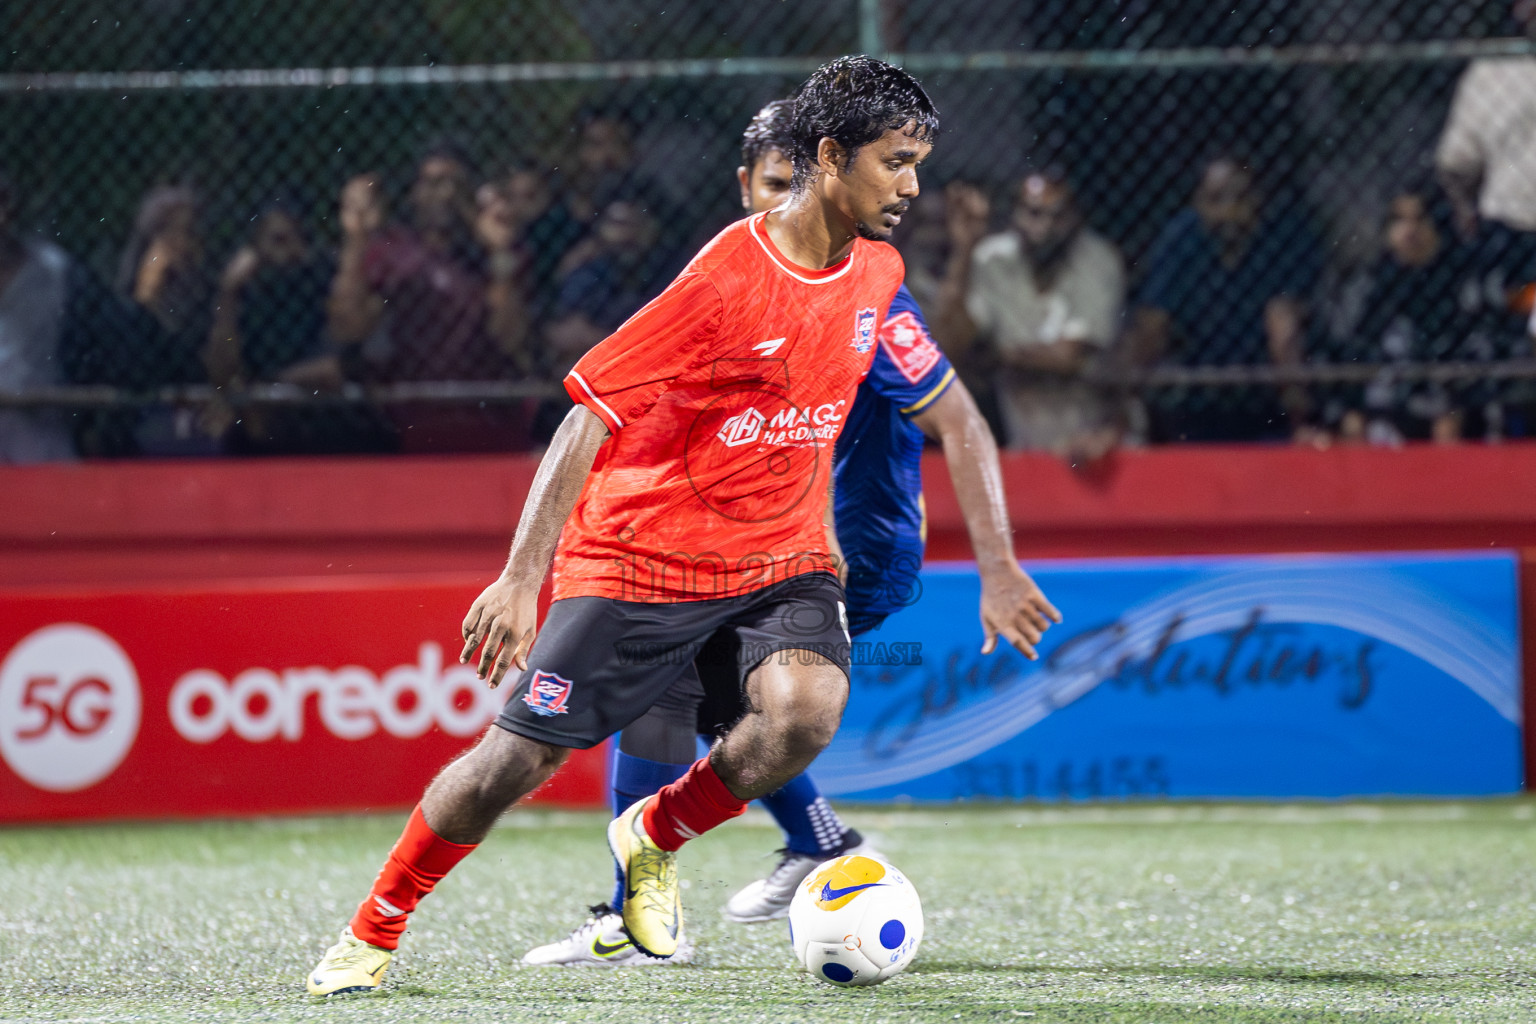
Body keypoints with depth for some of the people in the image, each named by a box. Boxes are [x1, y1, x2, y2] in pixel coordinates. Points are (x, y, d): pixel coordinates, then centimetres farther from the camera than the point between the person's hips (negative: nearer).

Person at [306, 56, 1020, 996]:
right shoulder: (726, 277, -20)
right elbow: (590, 416, -18)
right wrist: (522, 578, -22)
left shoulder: (876, 275, 1)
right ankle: (373, 931, 22)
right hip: (641, 556, -4)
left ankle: (655, 839, 2)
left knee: (808, 707, -26)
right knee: (519, 757, -2)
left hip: (776, 561, 5)